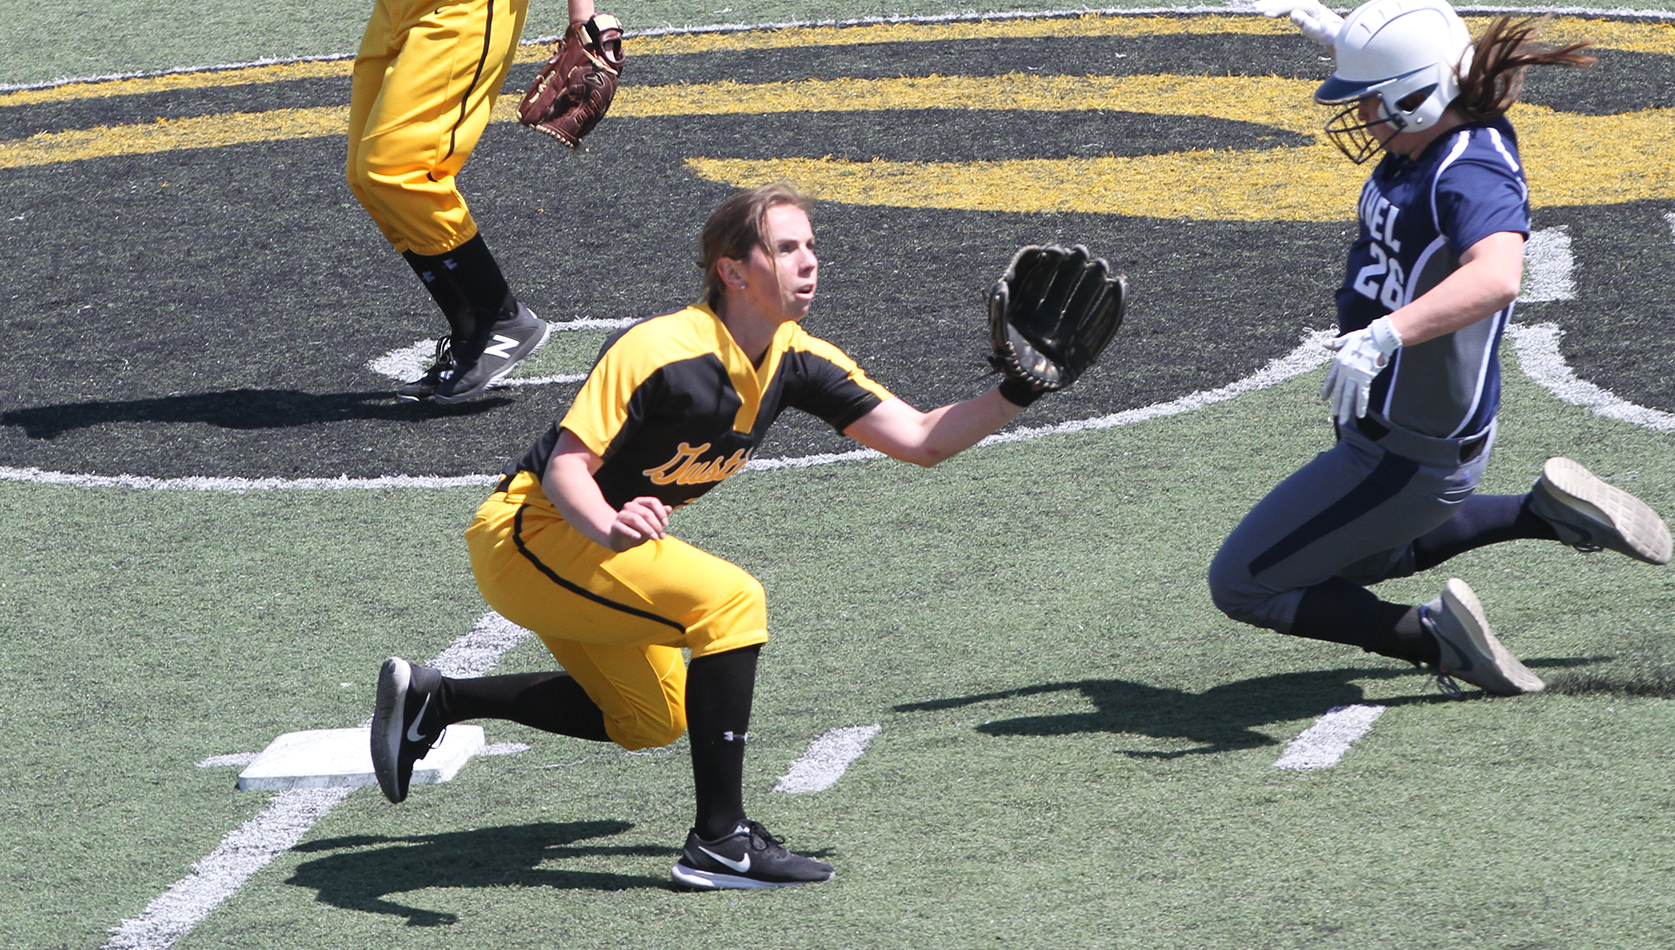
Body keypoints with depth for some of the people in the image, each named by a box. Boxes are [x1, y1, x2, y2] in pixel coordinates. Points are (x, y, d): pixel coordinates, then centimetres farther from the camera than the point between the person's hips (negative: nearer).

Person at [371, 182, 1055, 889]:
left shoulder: (798, 362, -5)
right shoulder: (658, 351, -27)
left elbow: (920, 440, -5)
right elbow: (565, 467, -29)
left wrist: (1017, 393, -18)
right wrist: (610, 529, -50)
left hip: (593, 541, 9)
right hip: (529, 533, -9)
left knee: (652, 721, 24)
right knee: (730, 600, -25)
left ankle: (432, 700, 27)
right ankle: (720, 843, -22)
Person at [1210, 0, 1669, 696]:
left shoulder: (1472, 176, -30)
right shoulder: (1441, 134, -2)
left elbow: (1496, 276, -52)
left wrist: (1383, 336, -63)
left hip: (1404, 459, -11)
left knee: (1240, 586, -3)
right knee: (1361, 558, 37)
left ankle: (1435, 637, -8)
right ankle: (1547, 513, 24)